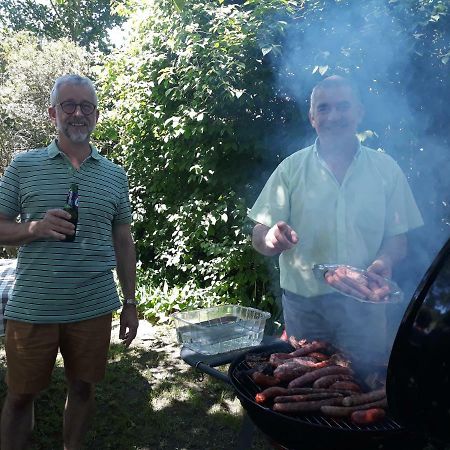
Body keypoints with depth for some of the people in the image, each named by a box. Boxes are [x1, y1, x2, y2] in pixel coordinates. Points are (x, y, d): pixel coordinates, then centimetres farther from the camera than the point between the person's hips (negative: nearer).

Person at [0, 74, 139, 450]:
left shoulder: (115, 175, 5)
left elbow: (123, 243, 9)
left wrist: (130, 302, 7)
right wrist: (35, 227, -19)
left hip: (95, 309, 2)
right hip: (31, 309, -1)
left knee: (82, 388, 15)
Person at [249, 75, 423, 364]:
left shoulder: (385, 169, 3)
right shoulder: (291, 169, 0)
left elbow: (398, 237, 5)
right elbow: (259, 236, -3)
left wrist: (385, 261, -16)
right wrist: (271, 239, -26)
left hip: (364, 304, 1)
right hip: (304, 305, 0)